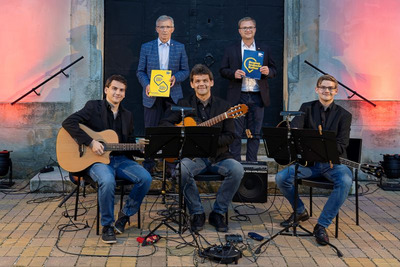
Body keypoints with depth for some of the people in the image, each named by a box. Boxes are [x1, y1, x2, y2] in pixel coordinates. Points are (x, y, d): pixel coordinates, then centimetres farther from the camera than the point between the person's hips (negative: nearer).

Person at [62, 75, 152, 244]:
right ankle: (107, 226, -14)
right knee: (108, 181, -36)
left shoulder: (127, 115, 17)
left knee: (146, 178, -19)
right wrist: (90, 142, -19)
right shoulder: (94, 107, 1)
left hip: (120, 159, 5)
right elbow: (68, 122, -12)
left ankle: (125, 215, 3)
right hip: (97, 159, -5)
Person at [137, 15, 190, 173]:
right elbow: (140, 71, 7)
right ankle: (148, 165, 14)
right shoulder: (146, 47, 8)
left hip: (173, 95, 0)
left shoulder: (180, 47, 8)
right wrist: (146, 85, -11)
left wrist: (175, 78, -13)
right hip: (152, 95, 0)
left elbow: (185, 71, 8)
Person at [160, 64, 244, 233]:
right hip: (193, 156, -1)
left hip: (218, 155, 1)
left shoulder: (223, 106, 9)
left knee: (237, 169, -27)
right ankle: (197, 213, -11)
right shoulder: (184, 104, 10)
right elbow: (164, 124, 5)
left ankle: (218, 213, -8)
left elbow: (229, 136, 3)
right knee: (182, 170, -33)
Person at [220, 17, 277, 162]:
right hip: (238, 97, -1)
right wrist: (234, 73, -13)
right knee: (236, 133, 0)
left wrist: (268, 71, -10)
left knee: (255, 133, 6)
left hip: (257, 97, 1)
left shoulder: (264, 49, 12)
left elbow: (273, 70, 13)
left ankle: (252, 163, 15)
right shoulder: (231, 50, 9)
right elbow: (223, 70, 7)